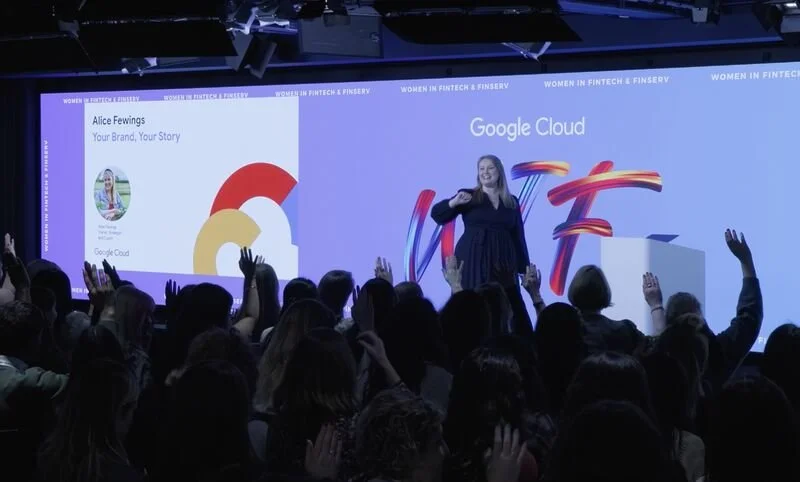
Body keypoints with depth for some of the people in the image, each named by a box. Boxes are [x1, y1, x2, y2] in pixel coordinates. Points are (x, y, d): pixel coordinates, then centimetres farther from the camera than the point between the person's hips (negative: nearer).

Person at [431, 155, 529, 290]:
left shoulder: (512, 202, 12)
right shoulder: (468, 197, 5)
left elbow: (518, 236, 12)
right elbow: (437, 215, -2)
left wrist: (524, 268, 7)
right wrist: (454, 202, -20)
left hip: (502, 262, 2)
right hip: (472, 259, -2)